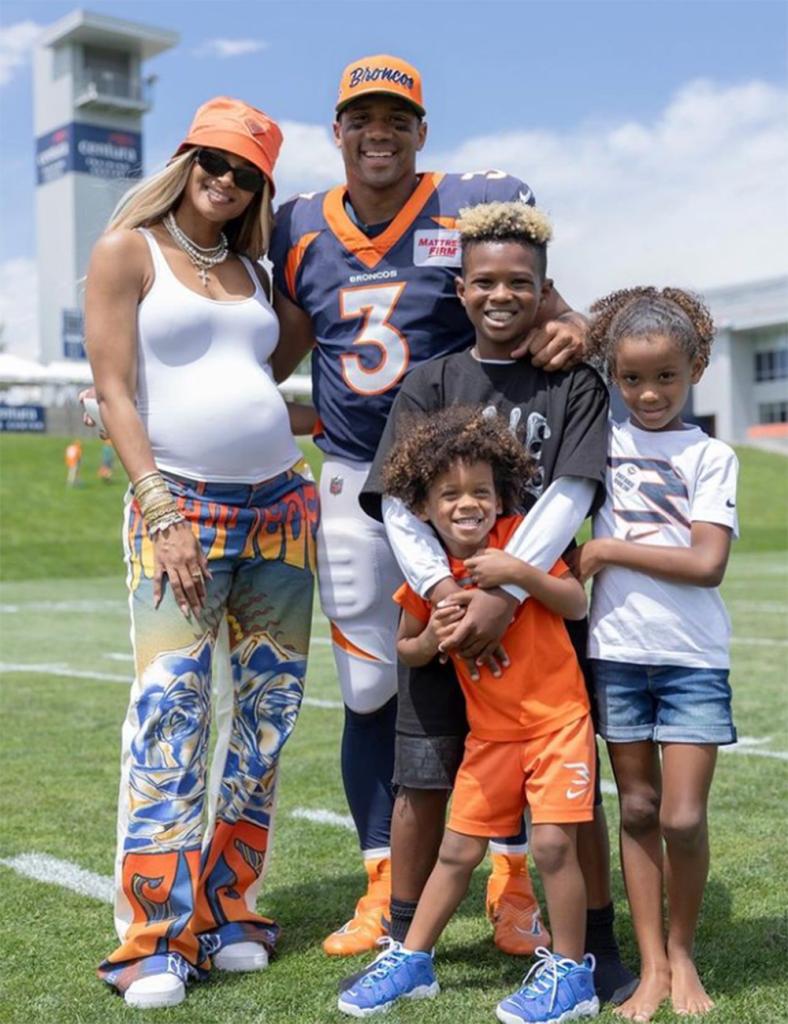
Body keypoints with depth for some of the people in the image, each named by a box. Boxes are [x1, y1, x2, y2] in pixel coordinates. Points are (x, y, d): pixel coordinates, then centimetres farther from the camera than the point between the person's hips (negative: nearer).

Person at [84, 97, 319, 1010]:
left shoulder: (248, 268, 17)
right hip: (178, 506, -6)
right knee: (169, 707, -13)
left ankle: (229, 912, 16)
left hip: (282, 505, 6)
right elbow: (113, 391, -7)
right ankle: (155, 941, -4)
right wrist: (162, 512, -14)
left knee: (265, 710, 5)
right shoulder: (128, 250, 2)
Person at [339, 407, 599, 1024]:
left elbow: (577, 604, -15)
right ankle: (412, 962, 25)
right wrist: (431, 640, -13)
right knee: (458, 850, 10)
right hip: (490, 731, 4)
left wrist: (522, 573, -29)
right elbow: (405, 650, 8)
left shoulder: (521, 537, -11)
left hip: (557, 718, -3)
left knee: (552, 842, -9)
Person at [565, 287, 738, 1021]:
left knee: (684, 817, -3)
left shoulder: (710, 456, -1)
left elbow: (707, 564, -11)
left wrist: (605, 551, -11)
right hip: (617, 651, 2)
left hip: (693, 658, -2)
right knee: (637, 809, 8)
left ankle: (683, 953, 21)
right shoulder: (599, 441, 5)